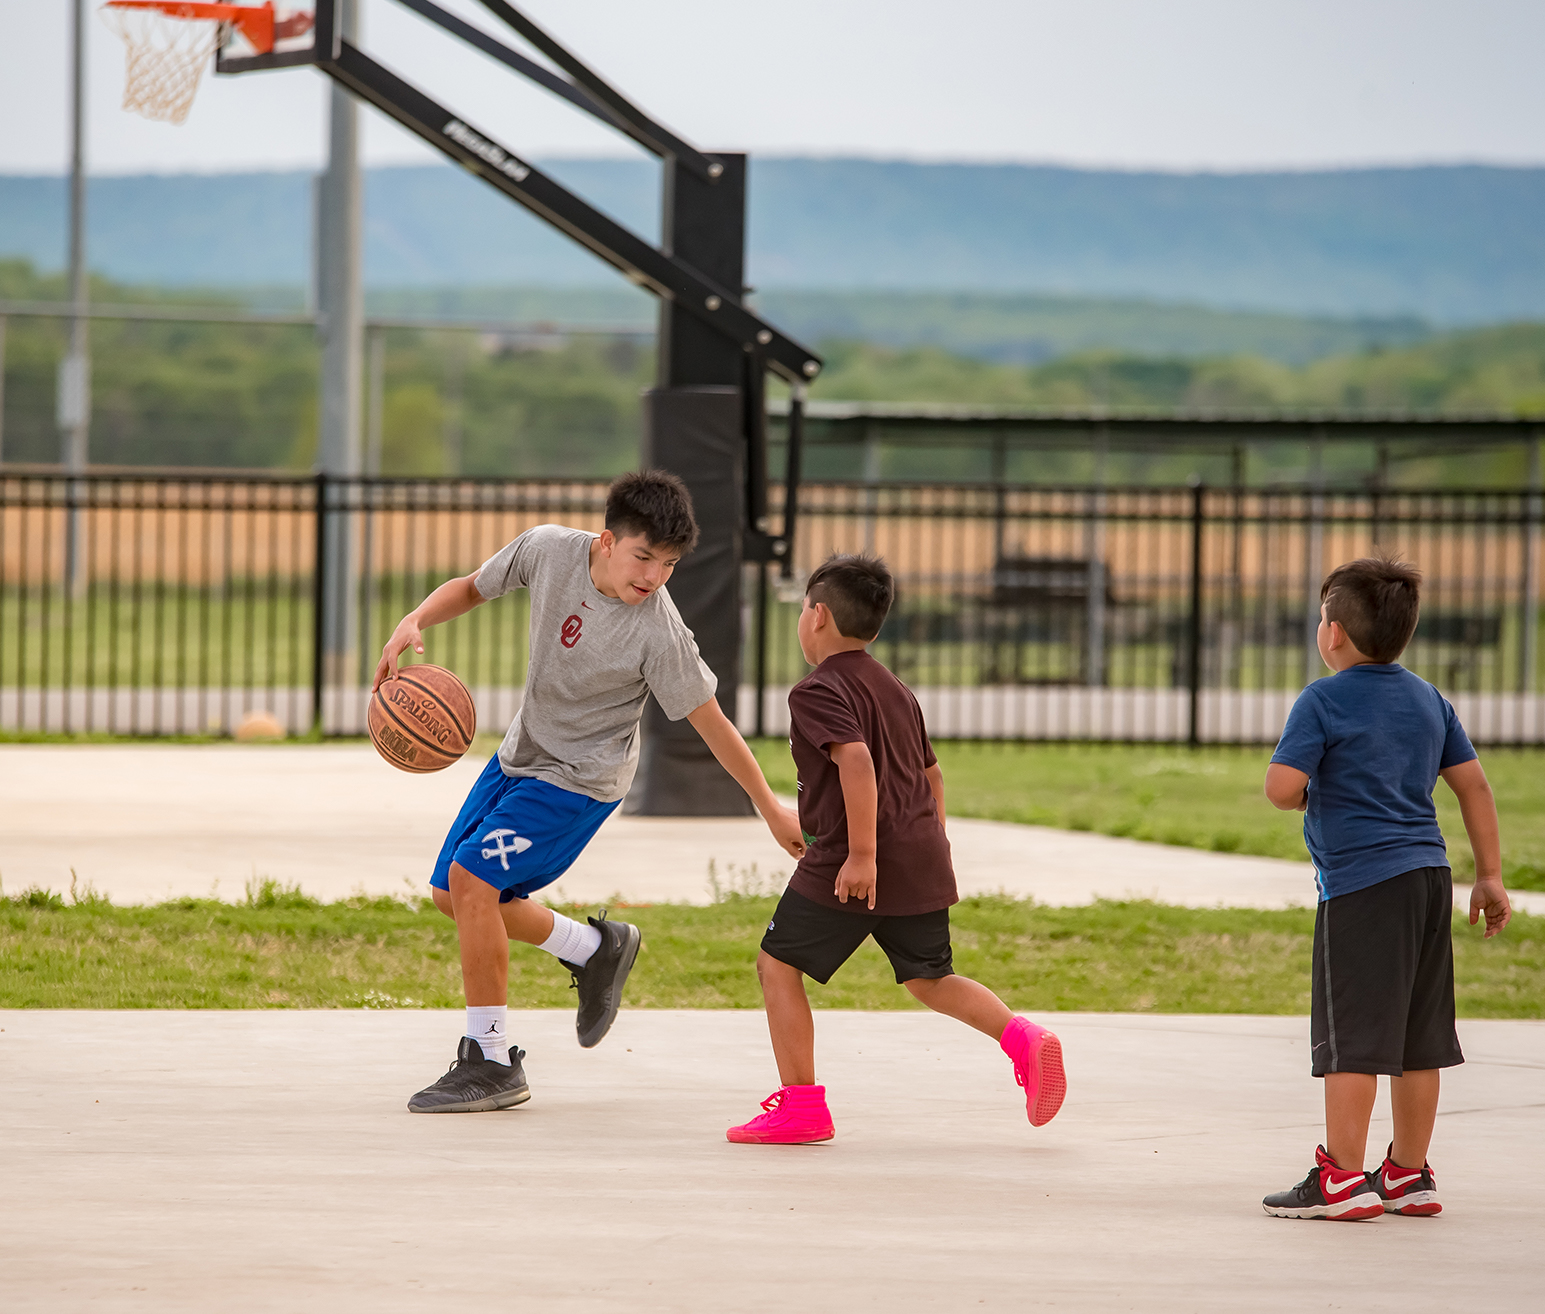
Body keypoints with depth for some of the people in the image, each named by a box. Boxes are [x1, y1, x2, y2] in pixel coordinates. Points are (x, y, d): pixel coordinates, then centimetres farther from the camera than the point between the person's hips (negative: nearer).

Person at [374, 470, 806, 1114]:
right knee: (452, 893, 11)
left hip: (582, 777, -7)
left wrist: (771, 809, -9)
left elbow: (710, 722, -16)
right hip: (521, 752, 7)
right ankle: (597, 949, 29)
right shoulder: (549, 548, -14)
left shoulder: (659, 633, -26)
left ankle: (492, 1065, -12)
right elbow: (473, 587, 4)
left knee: (471, 878, -20)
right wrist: (414, 623, -16)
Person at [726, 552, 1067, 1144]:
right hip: (921, 863, 8)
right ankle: (1022, 1038, -5)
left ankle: (801, 1105, 0)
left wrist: (862, 853, -26)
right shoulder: (897, 690, 19)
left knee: (778, 964, 3)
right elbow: (931, 774, 25)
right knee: (928, 977, 17)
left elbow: (856, 760, -24)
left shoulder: (818, 691, -8)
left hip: (849, 870, -8)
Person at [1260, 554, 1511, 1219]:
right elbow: (1473, 784, 14)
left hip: (1360, 886, -7)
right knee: (1419, 1034, 10)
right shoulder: (1429, 699, 13)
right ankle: (1409, 1175, 16)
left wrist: (1302, 795, 7)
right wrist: (1490, 875, 18)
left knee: (1352, 1037, -5)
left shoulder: (1323, 702, -7)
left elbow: (1283, 786, -17)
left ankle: (1344, 1180, -5)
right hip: (1429, 875, 7)